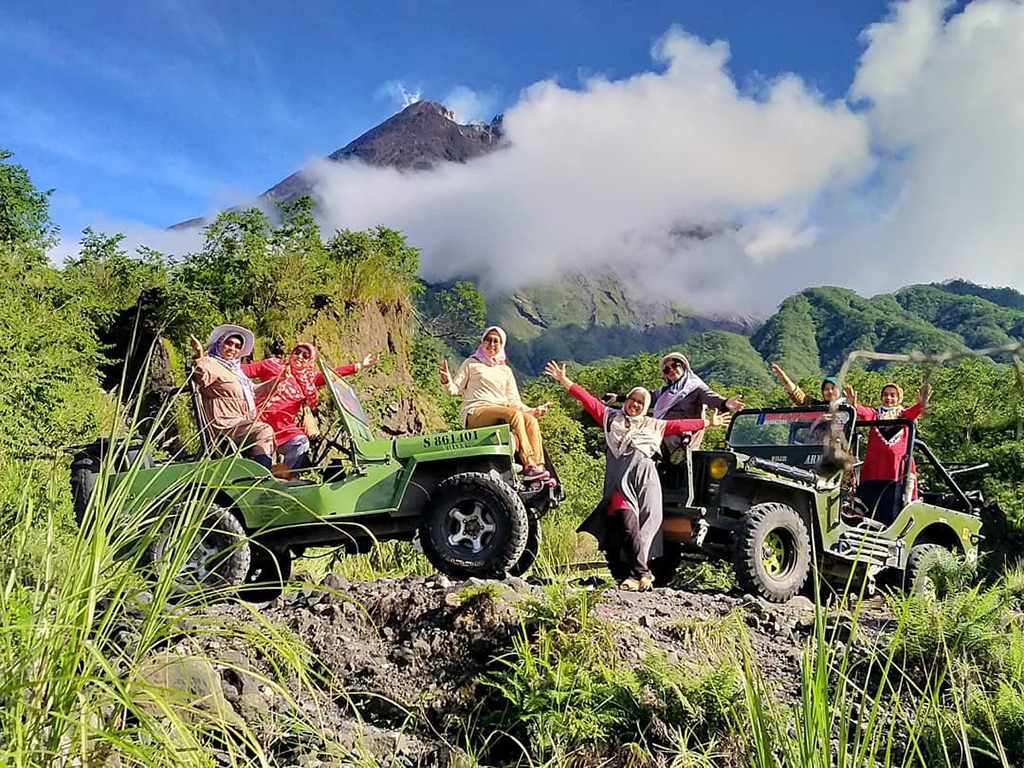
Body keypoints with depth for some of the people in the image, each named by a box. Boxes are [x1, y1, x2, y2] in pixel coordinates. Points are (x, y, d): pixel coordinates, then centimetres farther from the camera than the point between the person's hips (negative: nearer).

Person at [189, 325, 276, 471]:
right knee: (264, 431, -28)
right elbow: (201, 378, -27)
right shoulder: (211, 364, -3)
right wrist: (198, 356, -44)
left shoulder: (235, 369, 26)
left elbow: (254, 391, 36)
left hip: (243, 423, 10)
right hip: (224, 424, -10)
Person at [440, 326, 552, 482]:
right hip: (475, 414, -5)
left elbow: (514, 401, 19)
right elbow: (455, 389, 8)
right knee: (515, 414, -32)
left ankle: (539, 468, -34)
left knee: (531, 421, -25)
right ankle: (528, 467, -41)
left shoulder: (505, 370, 25)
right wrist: (447, 382, -15)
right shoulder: (471, 363, 14)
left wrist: (532, 411, 3)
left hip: (501, 413, 5)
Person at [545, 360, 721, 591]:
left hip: (644, 475, 2)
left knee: (644, 524, -7)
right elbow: (588, 400, 16)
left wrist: (707, 423, 20)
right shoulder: (611, 417, 21)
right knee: (628, 523, -17)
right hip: (620, 476, -2)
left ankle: (639, 572, -4)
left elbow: (679, 425, 23)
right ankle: (641, 573, -18)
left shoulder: (654, 425, 26)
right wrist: (565, 381, 10)